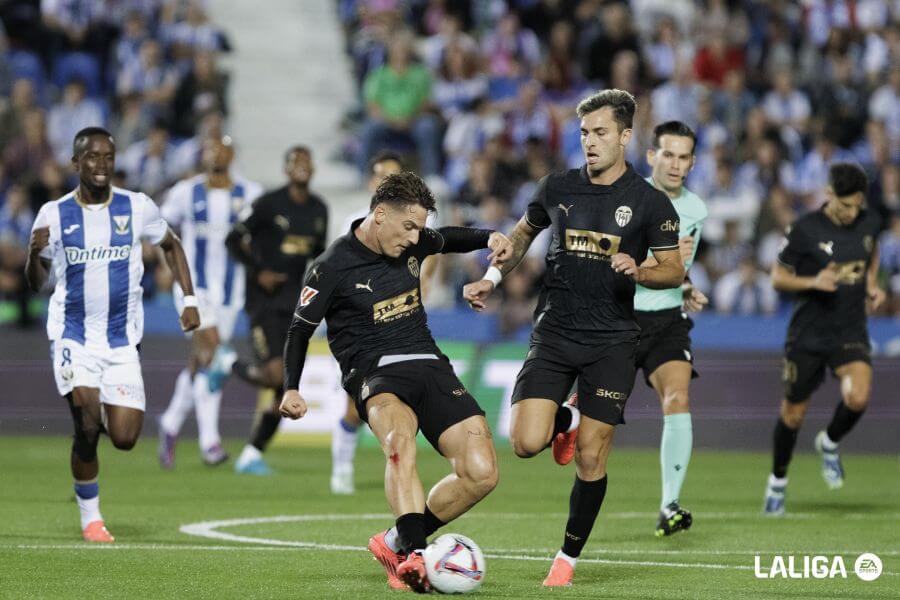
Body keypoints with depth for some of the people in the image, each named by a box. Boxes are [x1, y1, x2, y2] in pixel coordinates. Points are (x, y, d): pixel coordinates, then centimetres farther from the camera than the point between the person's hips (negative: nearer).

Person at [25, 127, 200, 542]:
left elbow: (170, 246, 17)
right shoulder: (54, 214, -1)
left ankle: (109, 414, 30)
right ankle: (90, 516, 3)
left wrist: (189, 299, 7)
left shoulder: (137, 208, 0)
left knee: (124, 438, -6)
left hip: (122, 340, 1)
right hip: (74, 338, -1)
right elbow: (36, 281, 6)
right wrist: (34, 253, -16)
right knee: (87, 428, -15)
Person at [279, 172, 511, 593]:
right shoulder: (334, 266, -8)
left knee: (481, 472, -11)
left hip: (429, 365, 6)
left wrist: (489, 238, 12)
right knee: (401, 441, -40)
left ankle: (397, 544, 4)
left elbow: (447, 239, 31)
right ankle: (415, 555, -48)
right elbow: (301, 328, 2)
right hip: (376, 374, -6)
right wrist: (292, 389, -8)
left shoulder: (411, 243, 8)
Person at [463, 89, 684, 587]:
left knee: (591, 459, -3)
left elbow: (674, 270, 2)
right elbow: (523, 232, 24)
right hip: (554, 334, 2)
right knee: (526, 443, -13)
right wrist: (492, 277, 12)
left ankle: (569, 556, 15)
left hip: (611, 341, -2)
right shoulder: (557, 188, 5)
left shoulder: (650, 203, -2)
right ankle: (567, 420, 23)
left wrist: (637, 271, -18)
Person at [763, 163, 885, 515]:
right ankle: (778, 482, 30)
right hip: (808, 334, -2)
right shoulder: (806, 229, -12)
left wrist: (872, 284, 8)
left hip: (851, 332, 2)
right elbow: (778, 277, -5)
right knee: (794, 413, 7)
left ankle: (830, 444, 9)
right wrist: (813, 282, -22)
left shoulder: (869, 224, 0)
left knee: (858, 397, -23)